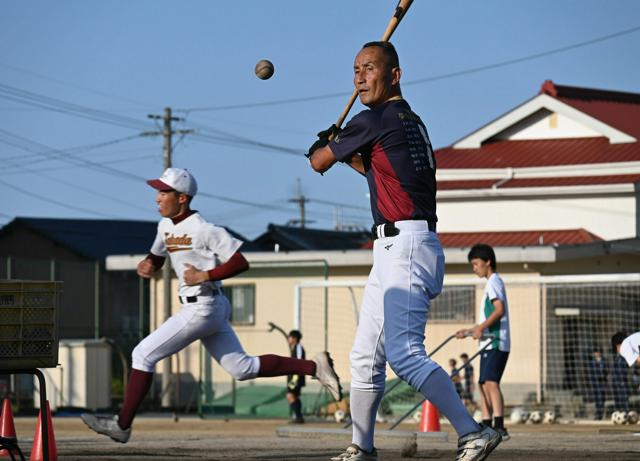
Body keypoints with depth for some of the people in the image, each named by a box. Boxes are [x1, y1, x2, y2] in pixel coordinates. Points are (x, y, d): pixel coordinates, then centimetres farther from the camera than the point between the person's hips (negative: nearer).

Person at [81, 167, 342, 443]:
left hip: (202, 307, -10)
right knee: (242, 368, 12)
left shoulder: (203, 229, -16)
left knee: (143, 355, -8)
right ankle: (314, 366, 14)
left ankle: (122, 425, -3)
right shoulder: (166, 226, 9)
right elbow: (157, 257, 25)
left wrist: (205, 275, -22)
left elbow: (241, 262, -16)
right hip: (205, 308, 10)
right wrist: (147, 265, 2)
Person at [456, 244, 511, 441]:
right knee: (483, 384, 8)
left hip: (496, 343, -11)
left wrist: (481, 327, -26)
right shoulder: (492, 283, 25)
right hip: (489, 343, 11)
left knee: (490, 381, -20)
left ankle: (500, 427, -30)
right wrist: (469, 331, 31)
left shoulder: (494, 281, -6)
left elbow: (499, 310, -20)